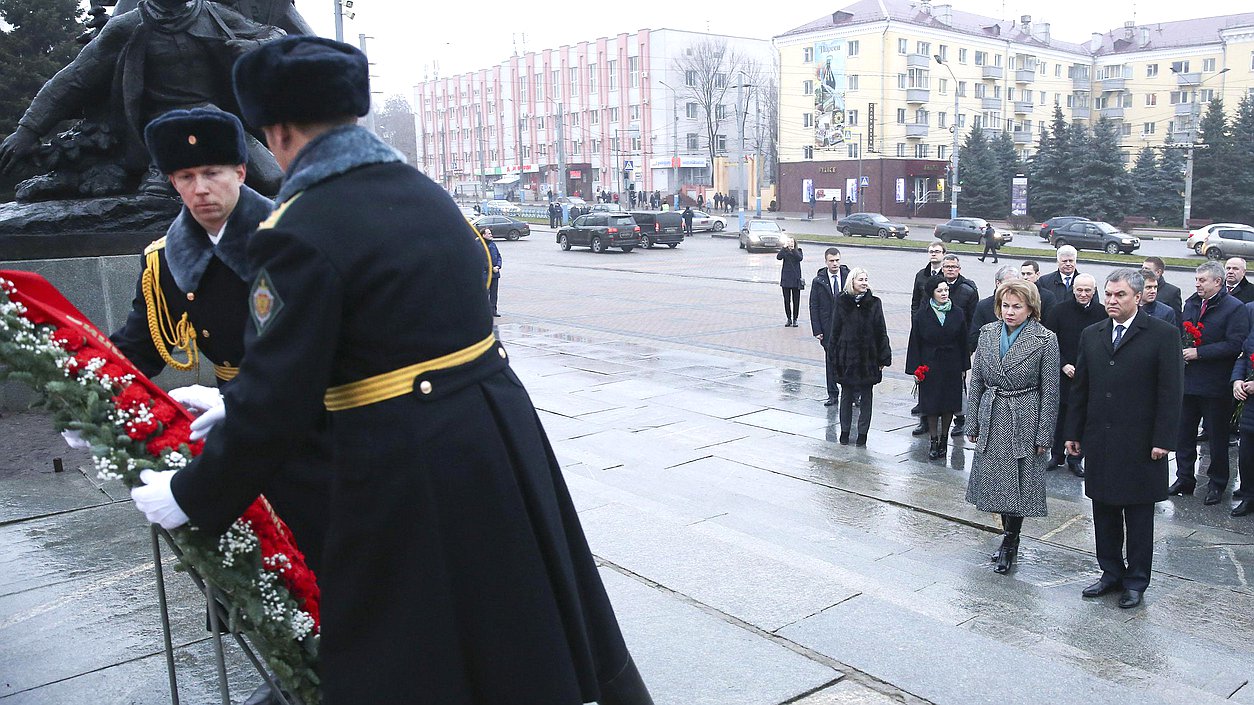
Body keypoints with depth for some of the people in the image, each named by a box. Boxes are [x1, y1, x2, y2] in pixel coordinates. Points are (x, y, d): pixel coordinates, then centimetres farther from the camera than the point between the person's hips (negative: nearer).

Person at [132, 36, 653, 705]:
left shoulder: (300, 230, -16)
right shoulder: (425, 191, 7)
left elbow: (276, 400, -16)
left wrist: (191, 498, 1)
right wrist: (237, 401, 21)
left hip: (407, 468, -7)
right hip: (505, 428, 7)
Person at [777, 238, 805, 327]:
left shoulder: (798, 251, 2)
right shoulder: (784, 251, 3)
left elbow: (800, 258, -18)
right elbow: (778, 257, -16)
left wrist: (793, 249, -23)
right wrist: (784, 248, -23)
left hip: (796, 279, -1)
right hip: (785, 279, 1)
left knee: (796, 300, 2)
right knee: (787, 300, 5)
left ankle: (795, 319, 11)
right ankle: (789, 319, 16)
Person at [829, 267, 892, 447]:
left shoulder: (874, 303, -2)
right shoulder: (842, 302, -2)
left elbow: (881, 332, 0)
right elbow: (835, 331, 2)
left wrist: (883, 358, -3)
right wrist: (835, 356, 0)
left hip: (868, 356, 0)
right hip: (847, 356, 0)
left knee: (866, 396, 8)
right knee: (846, 395, 10)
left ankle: (863, 433, 18)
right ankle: (844, 432, 22)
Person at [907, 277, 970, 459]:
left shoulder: (957, 314, 0)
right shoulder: (922, 315, -5)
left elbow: (963, 342, 4)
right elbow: (915, 342, -2)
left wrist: (964, 367, 3)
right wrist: (915, 369, -6)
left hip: (952, 366, 1)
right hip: (929, 366, -1)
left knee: (949, 403, 8)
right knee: (931, 404, 3)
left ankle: (944, 439, 21)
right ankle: (934, 441, 13)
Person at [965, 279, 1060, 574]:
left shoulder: (1045, 340, -8)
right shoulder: (987, 333, 3)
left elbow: (1050, 392, -6)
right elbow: (976, 383, 7)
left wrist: (1043, 436, -7)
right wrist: (972, 424, 6)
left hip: (1024, 422, -4)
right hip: (991, 420, 4)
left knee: (1018, 485, 2)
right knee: (996, 483, 11)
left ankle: (1009, 544, 16)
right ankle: (1010, 536, 28)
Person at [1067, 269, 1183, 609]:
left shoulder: (1162, 335, -6)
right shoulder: (1091, 335, 8)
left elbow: (1170, 392, -8)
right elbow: (1079, 388, 11)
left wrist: (1163, 439, -12)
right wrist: (1074, 432, 9)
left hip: (1140, 443, -4)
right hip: (1099, 441, 4)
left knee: (1139, 515, 7)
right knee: (1104, 511, 12)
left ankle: (1136, 580, 19)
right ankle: (1111, 572, 25)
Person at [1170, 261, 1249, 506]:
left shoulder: (1234, 309, -11)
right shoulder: (1191, 304, 9)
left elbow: (1235, 345, -19)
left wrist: (1199, 352, -20)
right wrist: (1181, 349, 0)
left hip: (1215, 385, -6)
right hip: (1188, 381, 6)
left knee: (1217, 437, 7)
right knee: (1184, 433, 12)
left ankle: (1217, 484, 20)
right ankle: (1184, 479, 24)